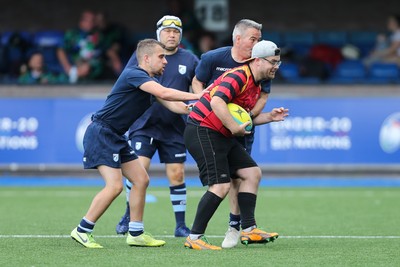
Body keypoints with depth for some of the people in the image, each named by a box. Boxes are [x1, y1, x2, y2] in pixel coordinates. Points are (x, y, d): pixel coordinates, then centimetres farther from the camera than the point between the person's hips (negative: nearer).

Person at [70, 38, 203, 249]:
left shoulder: (150, 81, 13)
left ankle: (135, 234, 14)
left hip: (116, 137, 10)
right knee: (115, 185, -18)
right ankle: (82, 231, -8)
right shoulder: (134, 74, -17)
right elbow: (164, 93, -28)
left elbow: (172, 105, 7)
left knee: (141, 180, 8)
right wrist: (197, 96, -23)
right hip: (101, 134, -10)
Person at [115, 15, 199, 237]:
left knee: (177, 175, 1)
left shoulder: (189, 60, 5)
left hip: (175, 128, 1)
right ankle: (129, 217, 8)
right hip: (144, 125, -1)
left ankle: (181, 225, 11)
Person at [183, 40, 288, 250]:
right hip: (203, 132, -11)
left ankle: (248, 229, 11)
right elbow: (217, 102, -31)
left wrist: (269, 117, 10)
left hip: (221, 136, 11)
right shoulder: (239, 77, -18)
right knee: (220, 186, -16)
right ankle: (194, 238, -9)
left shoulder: (256, 86, 15)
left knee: (252, 173, 7)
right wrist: (235, 128, -28)